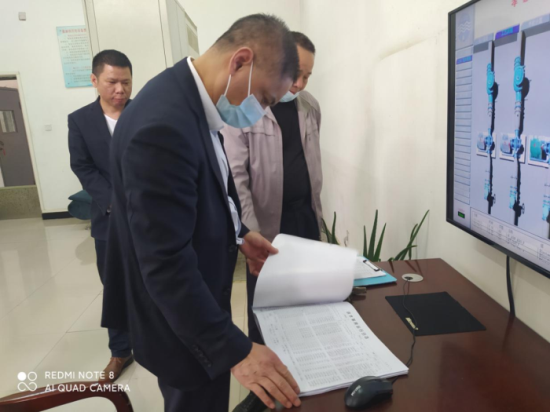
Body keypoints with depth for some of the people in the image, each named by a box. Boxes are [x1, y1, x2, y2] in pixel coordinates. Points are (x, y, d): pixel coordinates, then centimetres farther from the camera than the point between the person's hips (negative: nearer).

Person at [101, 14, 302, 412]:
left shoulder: (191, 99, -1)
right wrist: (235, 351, -27)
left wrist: (238, 233, 8)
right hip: (181, 324, -9)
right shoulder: (164, 125, -32)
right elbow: (166, 265, -31)